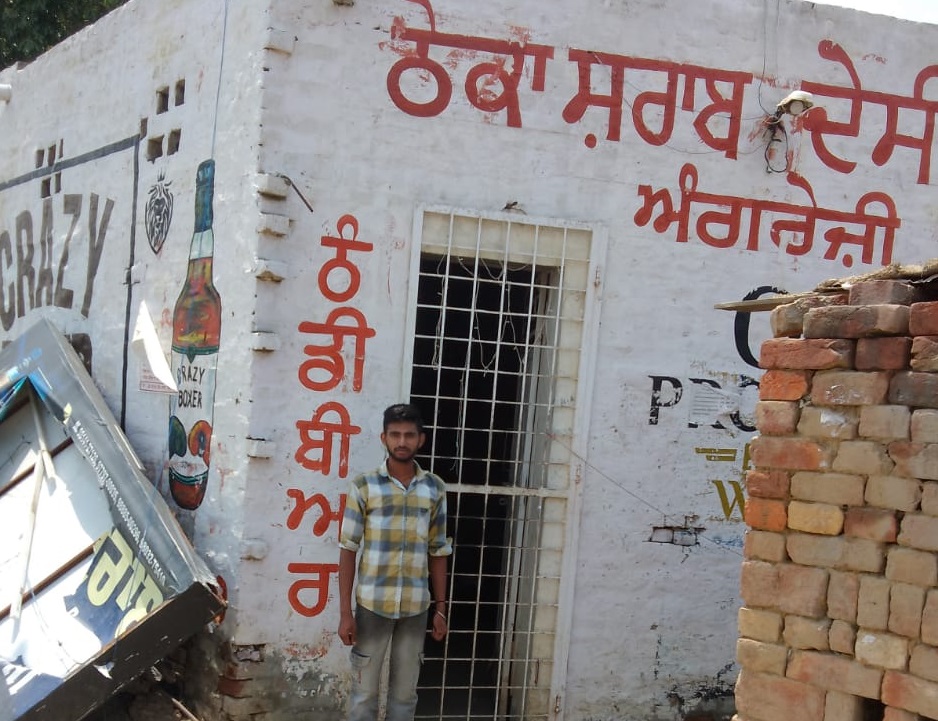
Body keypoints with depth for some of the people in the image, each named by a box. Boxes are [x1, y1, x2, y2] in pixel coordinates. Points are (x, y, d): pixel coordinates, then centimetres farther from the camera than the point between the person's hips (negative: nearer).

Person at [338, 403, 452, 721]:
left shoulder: (435, 489, 4)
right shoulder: (363, 486, -4)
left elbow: (438, 552, 9)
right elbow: (348, 551, -4)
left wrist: (440, 608, 7)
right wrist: (345, 611, -8)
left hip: (415, 608, 2)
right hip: (372, 605, -2)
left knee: (405, 692, 10)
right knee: (364, 690, 5)